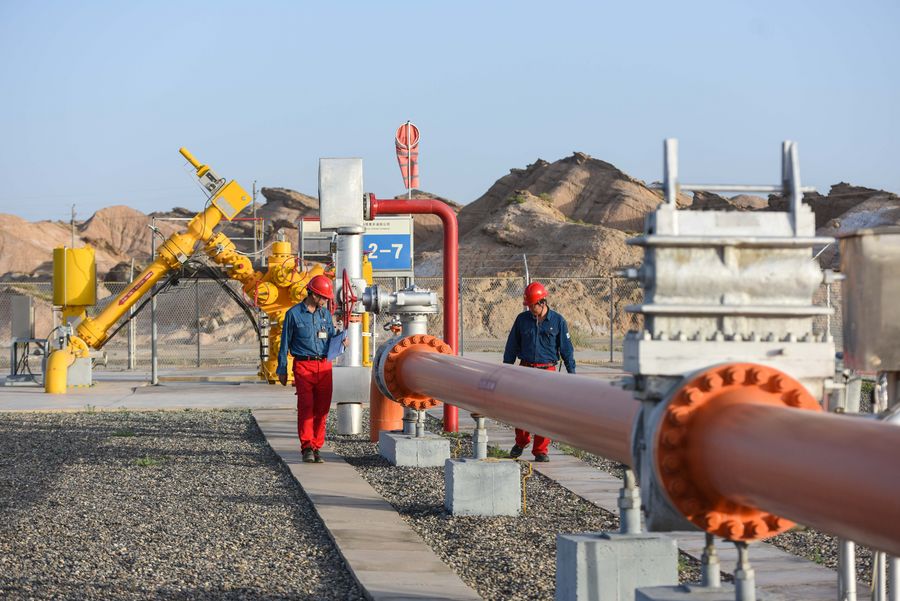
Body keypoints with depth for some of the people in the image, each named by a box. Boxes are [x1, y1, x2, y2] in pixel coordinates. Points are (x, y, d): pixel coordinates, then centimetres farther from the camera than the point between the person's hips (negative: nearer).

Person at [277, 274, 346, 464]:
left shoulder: (325, 314, 13)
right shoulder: (294, 314, 0)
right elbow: (285, 343, 4)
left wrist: (341, 342, -3)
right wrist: (282, 370, 3)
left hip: (324, 366, 4)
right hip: (303, 365, -4)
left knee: (322, 409, 2)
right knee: (306, 407, -13)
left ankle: (316, 448, 8)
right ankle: (307, 447, -11)